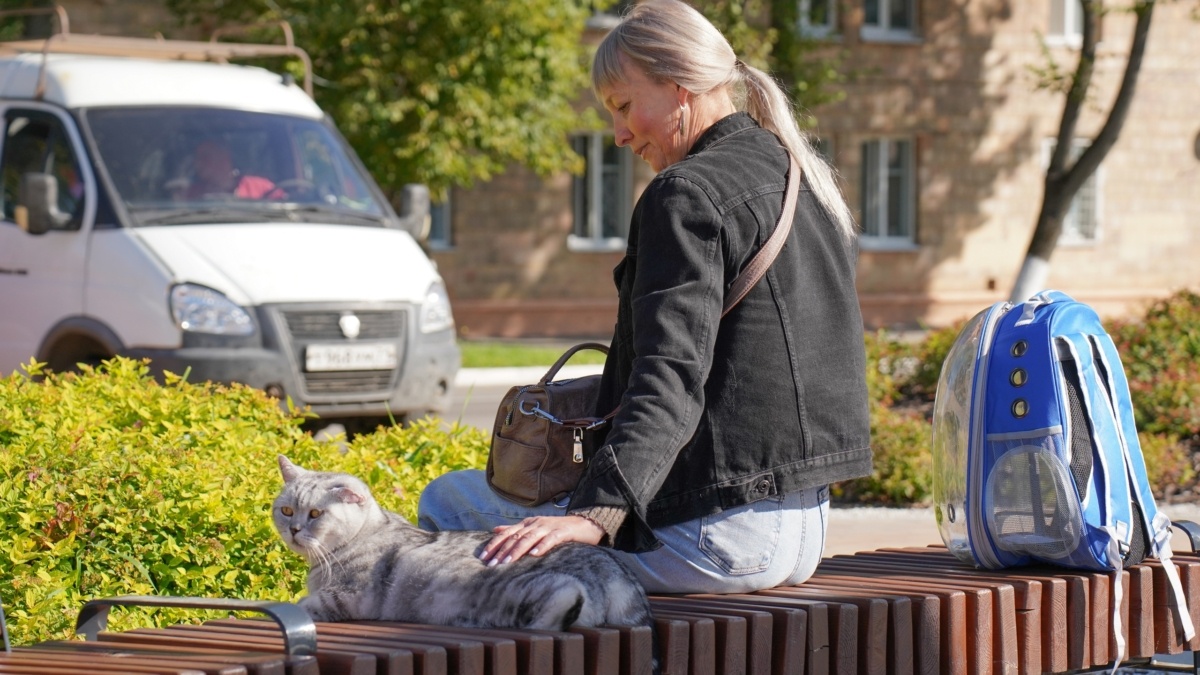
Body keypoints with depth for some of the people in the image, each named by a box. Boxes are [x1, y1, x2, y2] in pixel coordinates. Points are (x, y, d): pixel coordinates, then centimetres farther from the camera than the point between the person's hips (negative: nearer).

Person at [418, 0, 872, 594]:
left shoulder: (687, 193, -13)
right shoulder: (808, 183, 15)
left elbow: (670, 378, -26)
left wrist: (596, 512, -35)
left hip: (717, 533, -10)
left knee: (446, 501, 0)